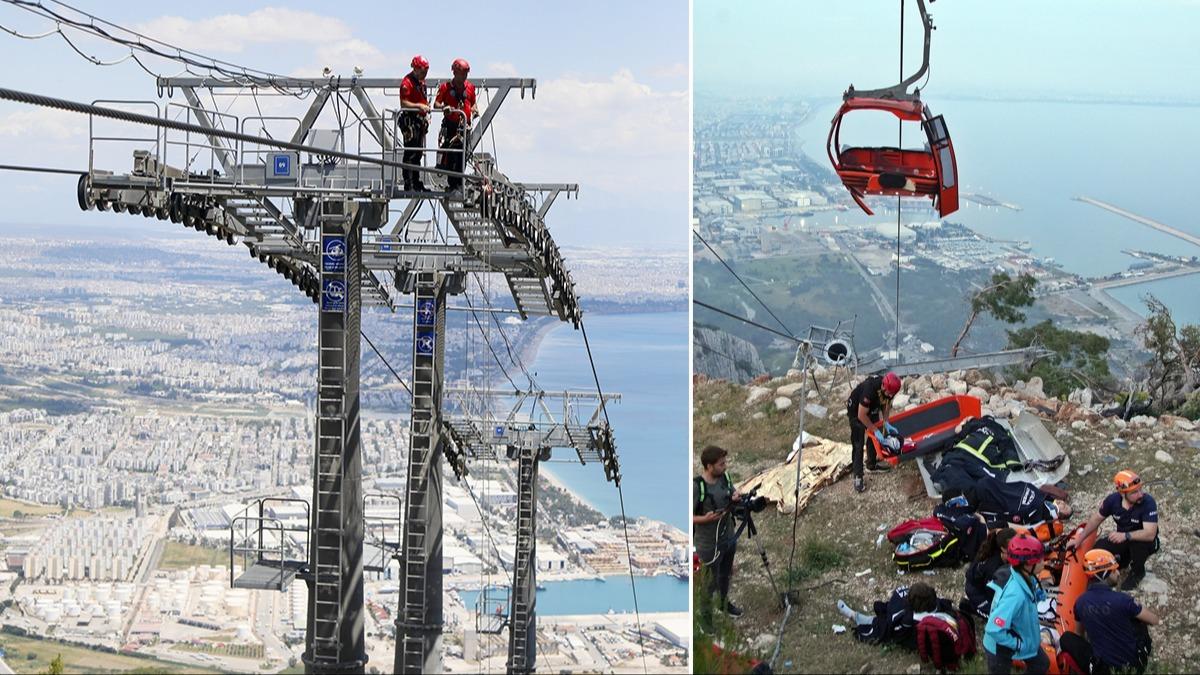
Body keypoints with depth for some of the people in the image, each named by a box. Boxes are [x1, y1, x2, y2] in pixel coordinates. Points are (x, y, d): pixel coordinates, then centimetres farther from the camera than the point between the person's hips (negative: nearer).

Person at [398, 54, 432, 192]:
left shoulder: (421, 81, 16)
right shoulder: (407, 82, -13)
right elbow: (404, 103, -20)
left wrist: (426, 113, 20)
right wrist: (419, 106, -29)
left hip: (420, 120, 10)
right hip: (410, 120, -10)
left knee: (418, 153, 14)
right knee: (410, 153, -10)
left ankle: (416, 182, 21)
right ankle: (408, 184, -9)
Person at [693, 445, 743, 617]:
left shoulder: (725, 477, -7)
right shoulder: (696, 487, -27)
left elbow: (732, 496, 9)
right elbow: (690, 517, -20)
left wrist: (736, 498, -14)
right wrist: (705, 518, -36)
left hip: (729, 538, 7)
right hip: (710, 545, -7)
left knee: (726, 575, 27)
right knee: (710, 582, 10)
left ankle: (724, 602, 50)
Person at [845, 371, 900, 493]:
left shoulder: (890, 388, -22)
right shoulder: (870, 389, -42)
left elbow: (887, 404, 0)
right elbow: (861, 415, -32)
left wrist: (886, 423, -11)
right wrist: (875, 430, -25)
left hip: (872, 408, 7)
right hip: (856, 409, -7)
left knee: (874, 437, 15)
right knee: (858, 444, -8)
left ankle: (871, 465, 34)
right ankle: (857, 477, -5)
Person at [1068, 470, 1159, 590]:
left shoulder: (1148, 502, -31)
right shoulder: (1113, 500, -17)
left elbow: (1150, 534, -39)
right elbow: (1097, 518, 2)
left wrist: (1125, 536, -50)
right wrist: (1080, 539, 3)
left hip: (1145, 542, -4)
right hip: (1122, 540, 4)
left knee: (1138, 542, -37)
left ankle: (1137, 572, -5)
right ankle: (1126, 557, 16)